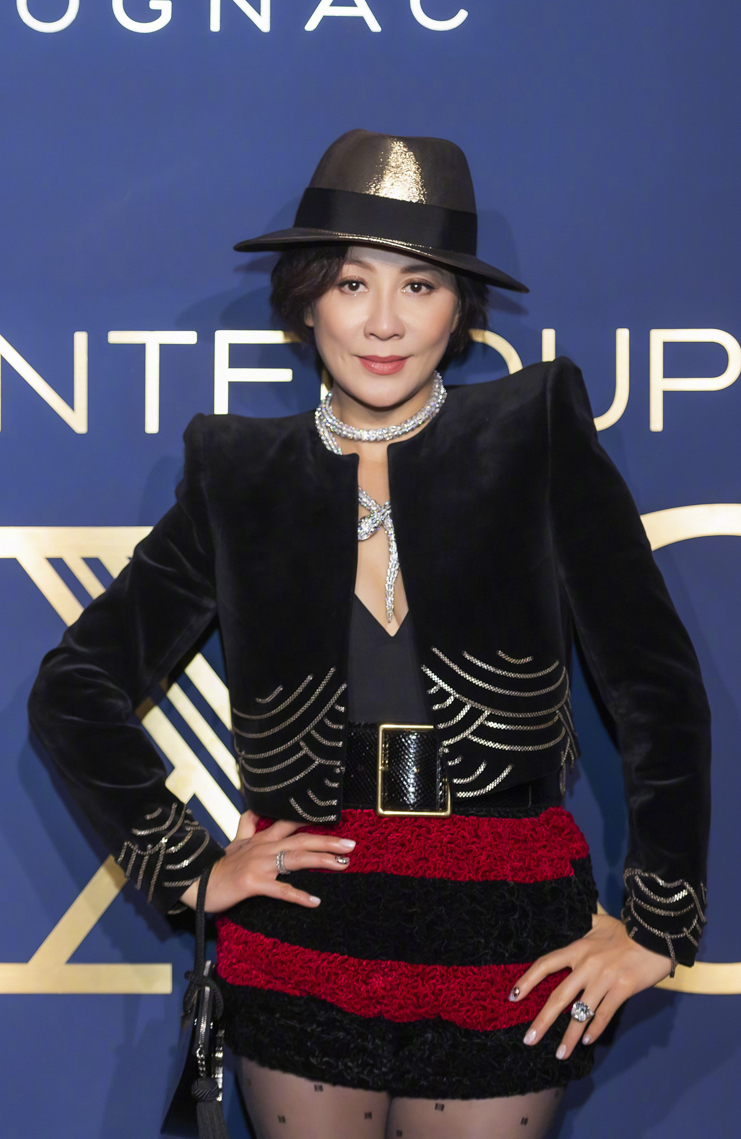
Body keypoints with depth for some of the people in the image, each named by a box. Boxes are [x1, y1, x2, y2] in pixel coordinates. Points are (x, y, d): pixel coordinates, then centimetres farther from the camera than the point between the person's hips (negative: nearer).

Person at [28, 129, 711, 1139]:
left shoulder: (536, 435, -2)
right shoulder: (240, 476, 2)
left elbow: (659, 685, -1)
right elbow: (75, 688, 8)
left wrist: (658, 923, -2)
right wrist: (188, 869, 2)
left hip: (507, 944, -1)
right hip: (301, 950, 1)